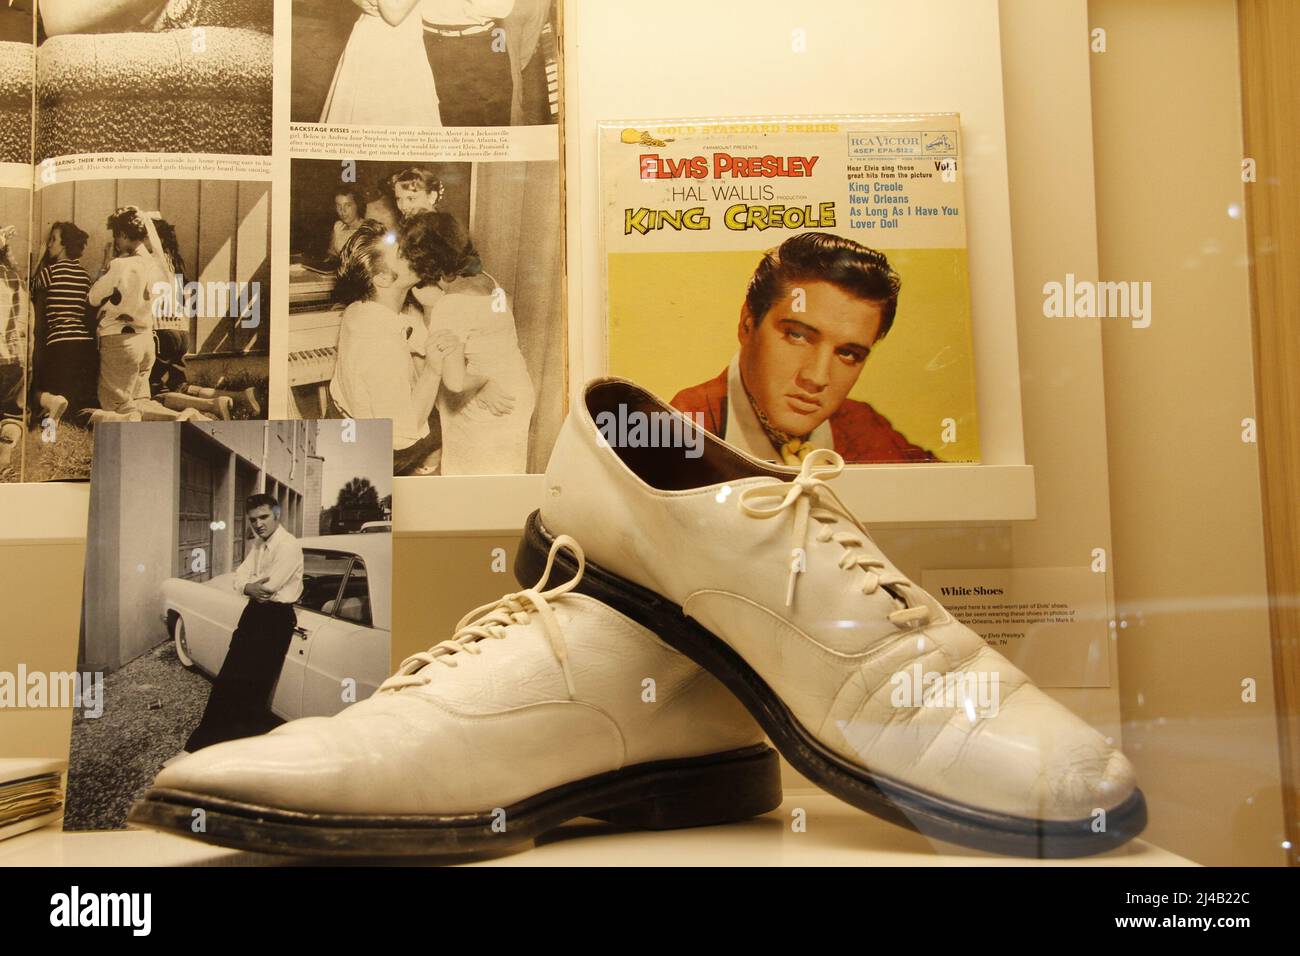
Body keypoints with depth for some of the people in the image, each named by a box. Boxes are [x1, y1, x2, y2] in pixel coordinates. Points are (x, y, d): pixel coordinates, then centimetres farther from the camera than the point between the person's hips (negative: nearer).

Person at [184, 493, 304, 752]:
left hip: (276, 617, -9)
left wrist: (247, 585, -4)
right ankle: (208, 738, 28)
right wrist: (251, 588, -17)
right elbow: (239, 580, 6)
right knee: (229, 678, 15)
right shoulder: (258, 543, 11)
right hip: (254, 611, 9)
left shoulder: (289, 546, -17)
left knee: (253, 684, -6)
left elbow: (269, 585, -24)